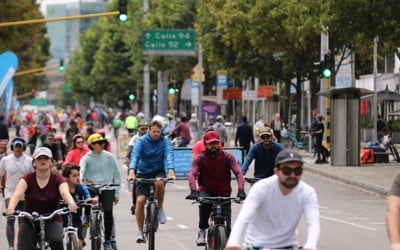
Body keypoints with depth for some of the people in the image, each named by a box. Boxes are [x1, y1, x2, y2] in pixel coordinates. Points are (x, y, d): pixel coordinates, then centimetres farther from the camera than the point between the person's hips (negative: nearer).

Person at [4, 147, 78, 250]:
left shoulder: (57, 179, -5)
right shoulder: (27, 179, -5)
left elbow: (65, 192, -25)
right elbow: (17, 194, -23)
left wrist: (71, 204, -50)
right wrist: (11, 208, -46)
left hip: (52, 221, -1)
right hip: (30, 222, 1)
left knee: (56, 241, -33)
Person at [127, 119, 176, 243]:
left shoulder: (165, 141, -8)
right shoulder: (142, 141, -9)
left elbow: (169, 155, -23)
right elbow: (135, 156, -22)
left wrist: (171, 171, -42)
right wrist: (132, 171, -40)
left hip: (158, 171, 0)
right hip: (143, 173, 0)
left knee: (159, 182, -36)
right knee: (140, 201, -15)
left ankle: (160, 208, -10)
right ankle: (140, 232, -2)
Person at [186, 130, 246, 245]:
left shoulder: (227, 156, -9)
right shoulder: (200, 158, -9)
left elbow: (238, 172, -20)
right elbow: (192, 174, -23)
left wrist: (241, 190, -37)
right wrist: (193, 191, -43)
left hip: (224, 193, 1)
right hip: (206, 190, -1)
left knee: (226, 226, -6)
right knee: (204, 203, -36)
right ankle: (202, 231, -17)